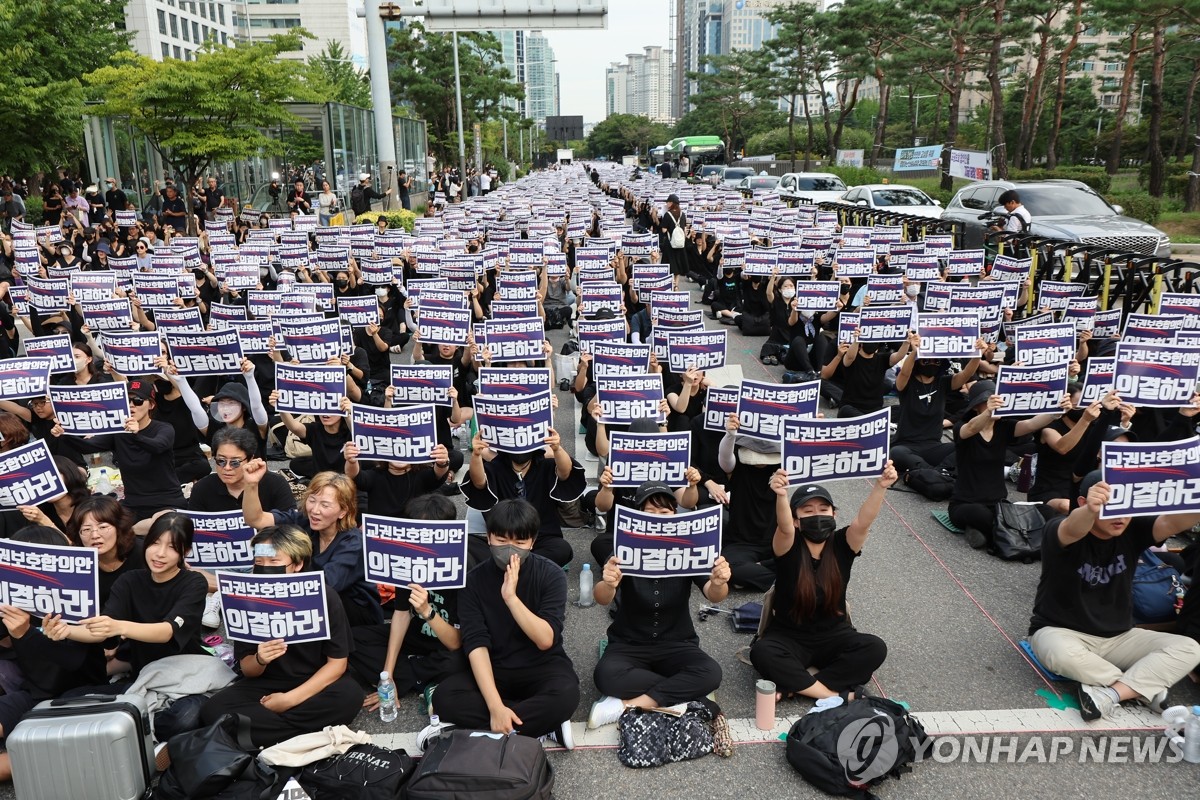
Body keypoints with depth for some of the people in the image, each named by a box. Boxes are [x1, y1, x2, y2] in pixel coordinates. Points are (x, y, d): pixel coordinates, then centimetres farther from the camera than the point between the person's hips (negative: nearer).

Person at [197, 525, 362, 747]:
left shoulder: (325, 598, -16)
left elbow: (337, 662, -12)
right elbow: (247, 669, -3)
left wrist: (290, 699, -21)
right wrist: (259, 660, -27)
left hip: (316, 683, -2)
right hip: (267, 683, 2)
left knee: (350, 696, -34)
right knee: (212, 710, -23)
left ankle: (265, 732, -19)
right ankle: (307, 732, -22)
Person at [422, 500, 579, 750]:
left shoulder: (550, 575, -11)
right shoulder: (474, 579, -8)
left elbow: (545, 640, -19)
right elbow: (476, 644, -17)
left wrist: (511, 598, -32)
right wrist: (495, 706, -29)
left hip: (542, 666, -2)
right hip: (493, 670, 2)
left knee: (565, 694, -35)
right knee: (444, 697, -26)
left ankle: (478, 730, -21)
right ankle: (543, 723, -20)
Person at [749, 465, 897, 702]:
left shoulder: (841, 545, -7)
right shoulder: (789, 547, -13)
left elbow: (863, 521, -26)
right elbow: (785, 528, -36)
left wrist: (880, 487, -45)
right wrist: (781, 496, -58)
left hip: (833, 636, 3)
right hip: (789, 637, -2)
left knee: (875, 648, -25)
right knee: (761, 653, -32)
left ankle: (792, 687, -23)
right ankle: (837, 694, -25)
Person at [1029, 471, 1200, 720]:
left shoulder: (1132, 530, -7)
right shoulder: (1059, 531, -20)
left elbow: (1174, 522, -27)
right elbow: (1074, 529, -45)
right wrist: (1090, 510, -69)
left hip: (1117, 638, 5)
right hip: (1061, 632, -5)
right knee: (1063, 653, -38)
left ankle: (1110, 694, -24)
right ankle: (1145, 687, -14)